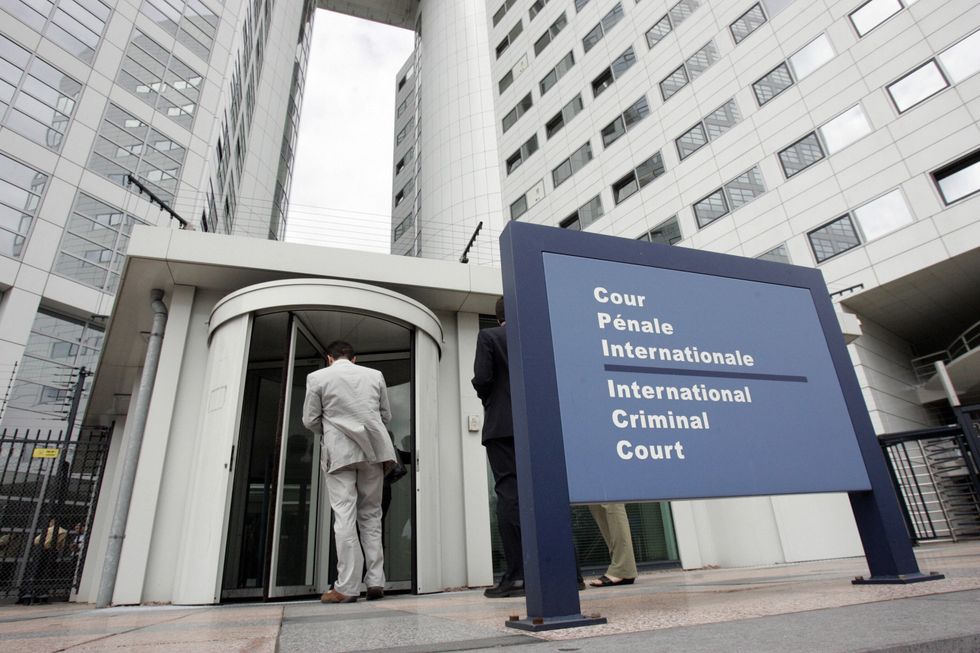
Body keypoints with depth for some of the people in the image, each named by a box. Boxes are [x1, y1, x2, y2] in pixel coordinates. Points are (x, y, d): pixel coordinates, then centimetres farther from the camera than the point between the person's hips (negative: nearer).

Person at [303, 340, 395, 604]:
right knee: (371, 515, 11)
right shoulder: (375, 375, 9)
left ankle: (347, 587, 0)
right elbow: (386, 416, 12)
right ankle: (375, 581, 9)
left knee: (345, 516, 0)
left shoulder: (317, 377, 2)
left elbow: (310, 420, 4)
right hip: (372, 449, 2)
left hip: (339, 451, -2)